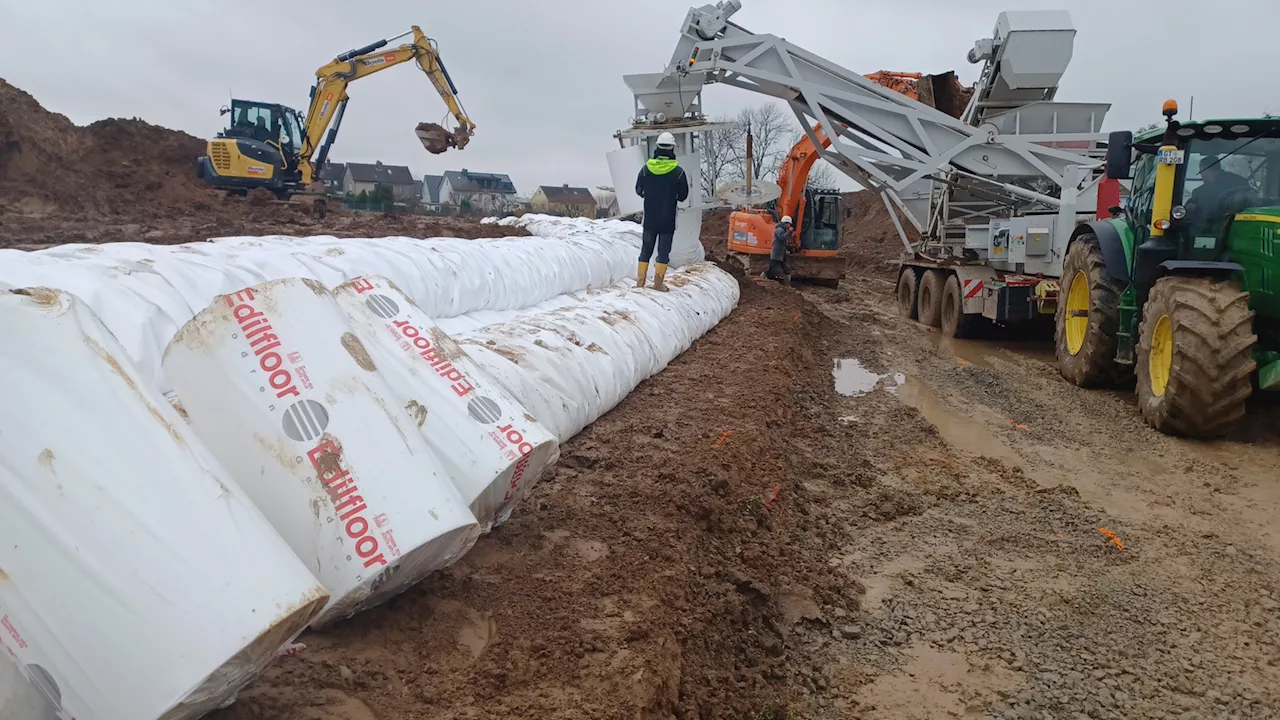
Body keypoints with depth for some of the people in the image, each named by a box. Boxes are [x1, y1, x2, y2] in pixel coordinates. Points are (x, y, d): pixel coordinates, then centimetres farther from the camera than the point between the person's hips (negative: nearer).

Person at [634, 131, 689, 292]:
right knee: (664, 250, 5)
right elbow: (683, 196, -3)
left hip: (649, 217, 3)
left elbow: (639, 190, 7)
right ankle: (658, 283, 4)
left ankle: (640, 280, 15)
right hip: (668, 219, -2)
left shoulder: (646, 168, -5)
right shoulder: (678, 171, -12)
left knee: (646, 248, 14)